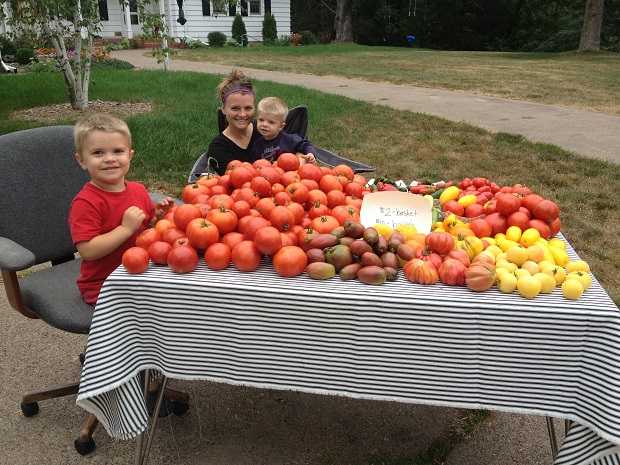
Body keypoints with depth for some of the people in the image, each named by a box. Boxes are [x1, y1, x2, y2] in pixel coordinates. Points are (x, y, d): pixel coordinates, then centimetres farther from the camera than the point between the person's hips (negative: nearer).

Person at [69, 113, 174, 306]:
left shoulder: (139, 190, 4)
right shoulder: (85, 202, -17)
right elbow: (87, 250, -25)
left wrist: (157, 217, -5)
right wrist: (126, 228, -26)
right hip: (101, 285, -6)